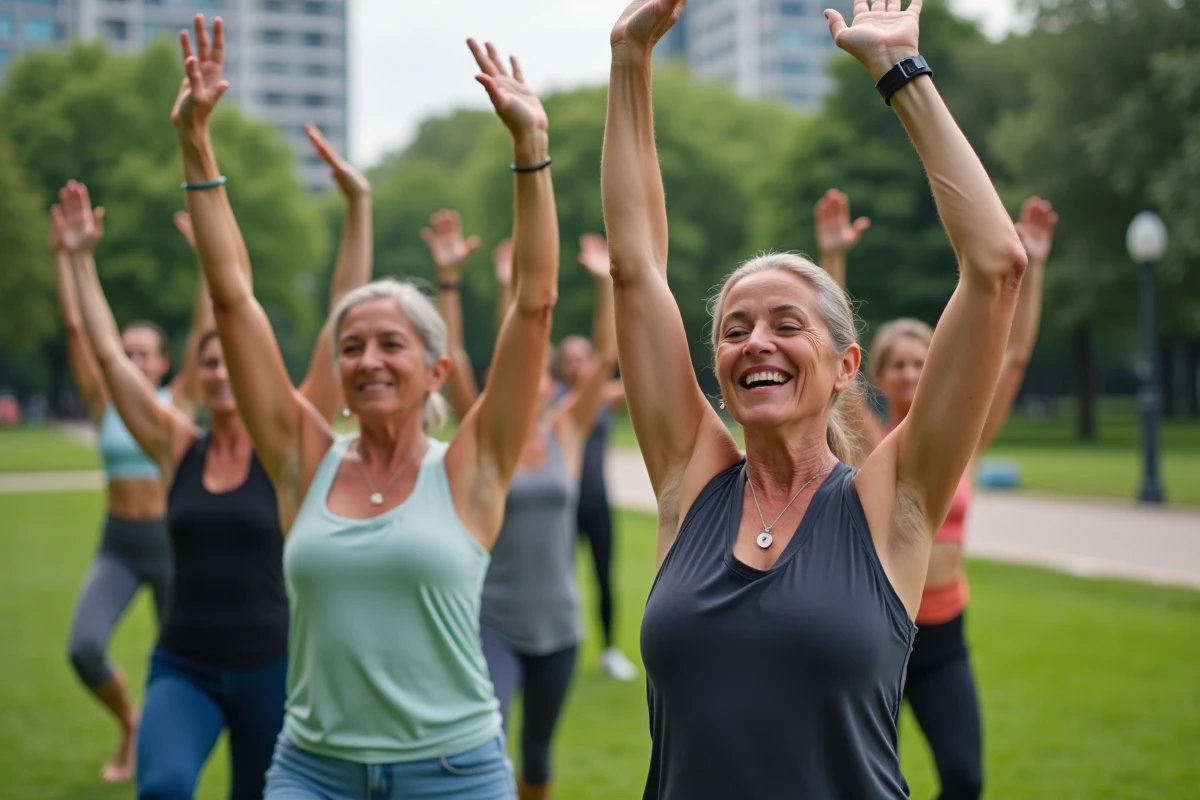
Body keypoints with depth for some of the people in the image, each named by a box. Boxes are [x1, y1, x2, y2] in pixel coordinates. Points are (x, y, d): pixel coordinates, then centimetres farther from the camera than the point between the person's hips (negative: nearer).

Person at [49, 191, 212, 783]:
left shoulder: (178, 402, -2)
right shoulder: (104, 402, 2)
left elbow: (206, 326, -11)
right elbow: (75, 327, -5)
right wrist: (64, 256, -12)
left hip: (172, 540, -1)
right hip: (117, 544, 1)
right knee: (83, 648, -15)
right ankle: (128, 722, 14)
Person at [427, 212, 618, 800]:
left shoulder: (568, 435, 1)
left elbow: (605, 358, -6)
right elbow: (453, 358, -13)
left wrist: (606, 283, -13)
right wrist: (448, 277, -21)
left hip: (557, 622, 3)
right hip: (492, 621, -3)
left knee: (537, 752, 19)